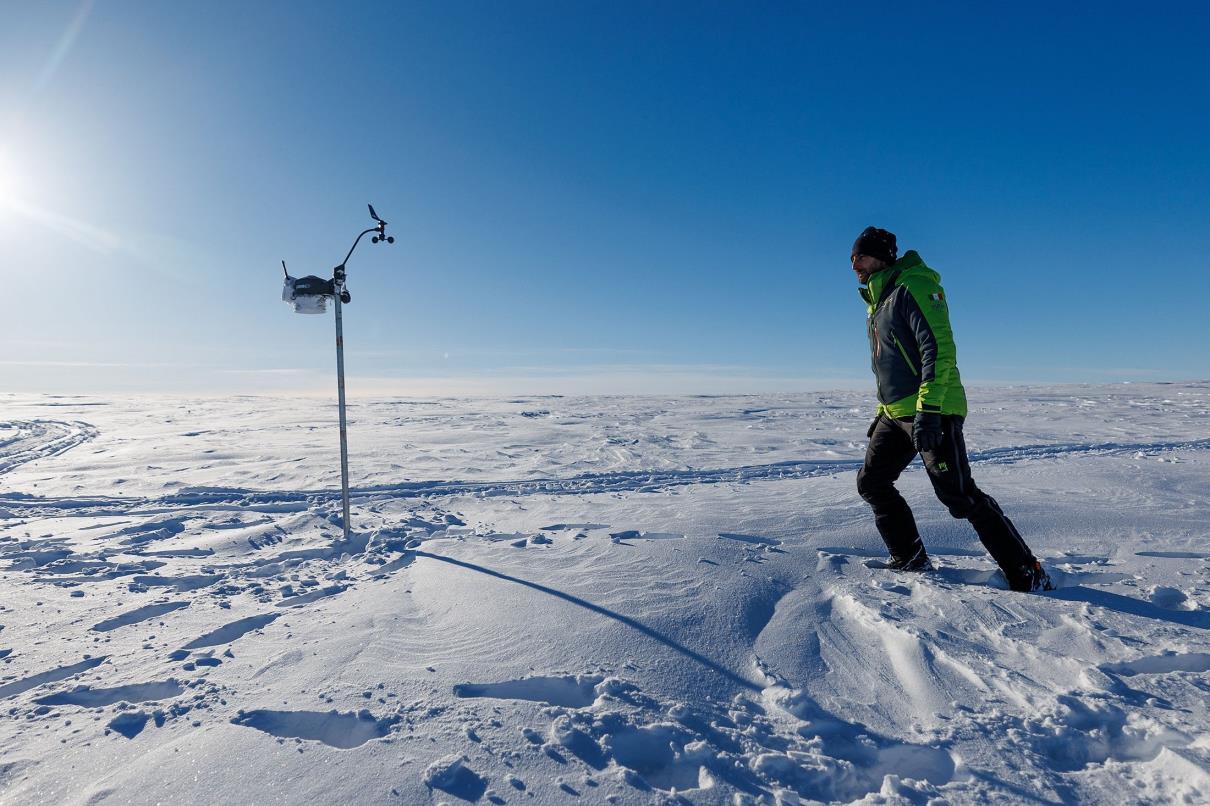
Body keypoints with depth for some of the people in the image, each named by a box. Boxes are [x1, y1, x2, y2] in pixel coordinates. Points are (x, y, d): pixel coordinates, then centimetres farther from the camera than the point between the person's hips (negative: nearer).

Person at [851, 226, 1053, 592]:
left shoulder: (913, 286, -10)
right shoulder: (875, 303, 19)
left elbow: (939, 349, -21)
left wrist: (927, 410, -27)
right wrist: (883, 411, 24)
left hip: (932, 413, -10)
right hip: (896, 414, 10)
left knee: (960, 497, -9)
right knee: (871, 482, 10)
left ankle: (1027, 575, 4)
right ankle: (910, 561, 21)